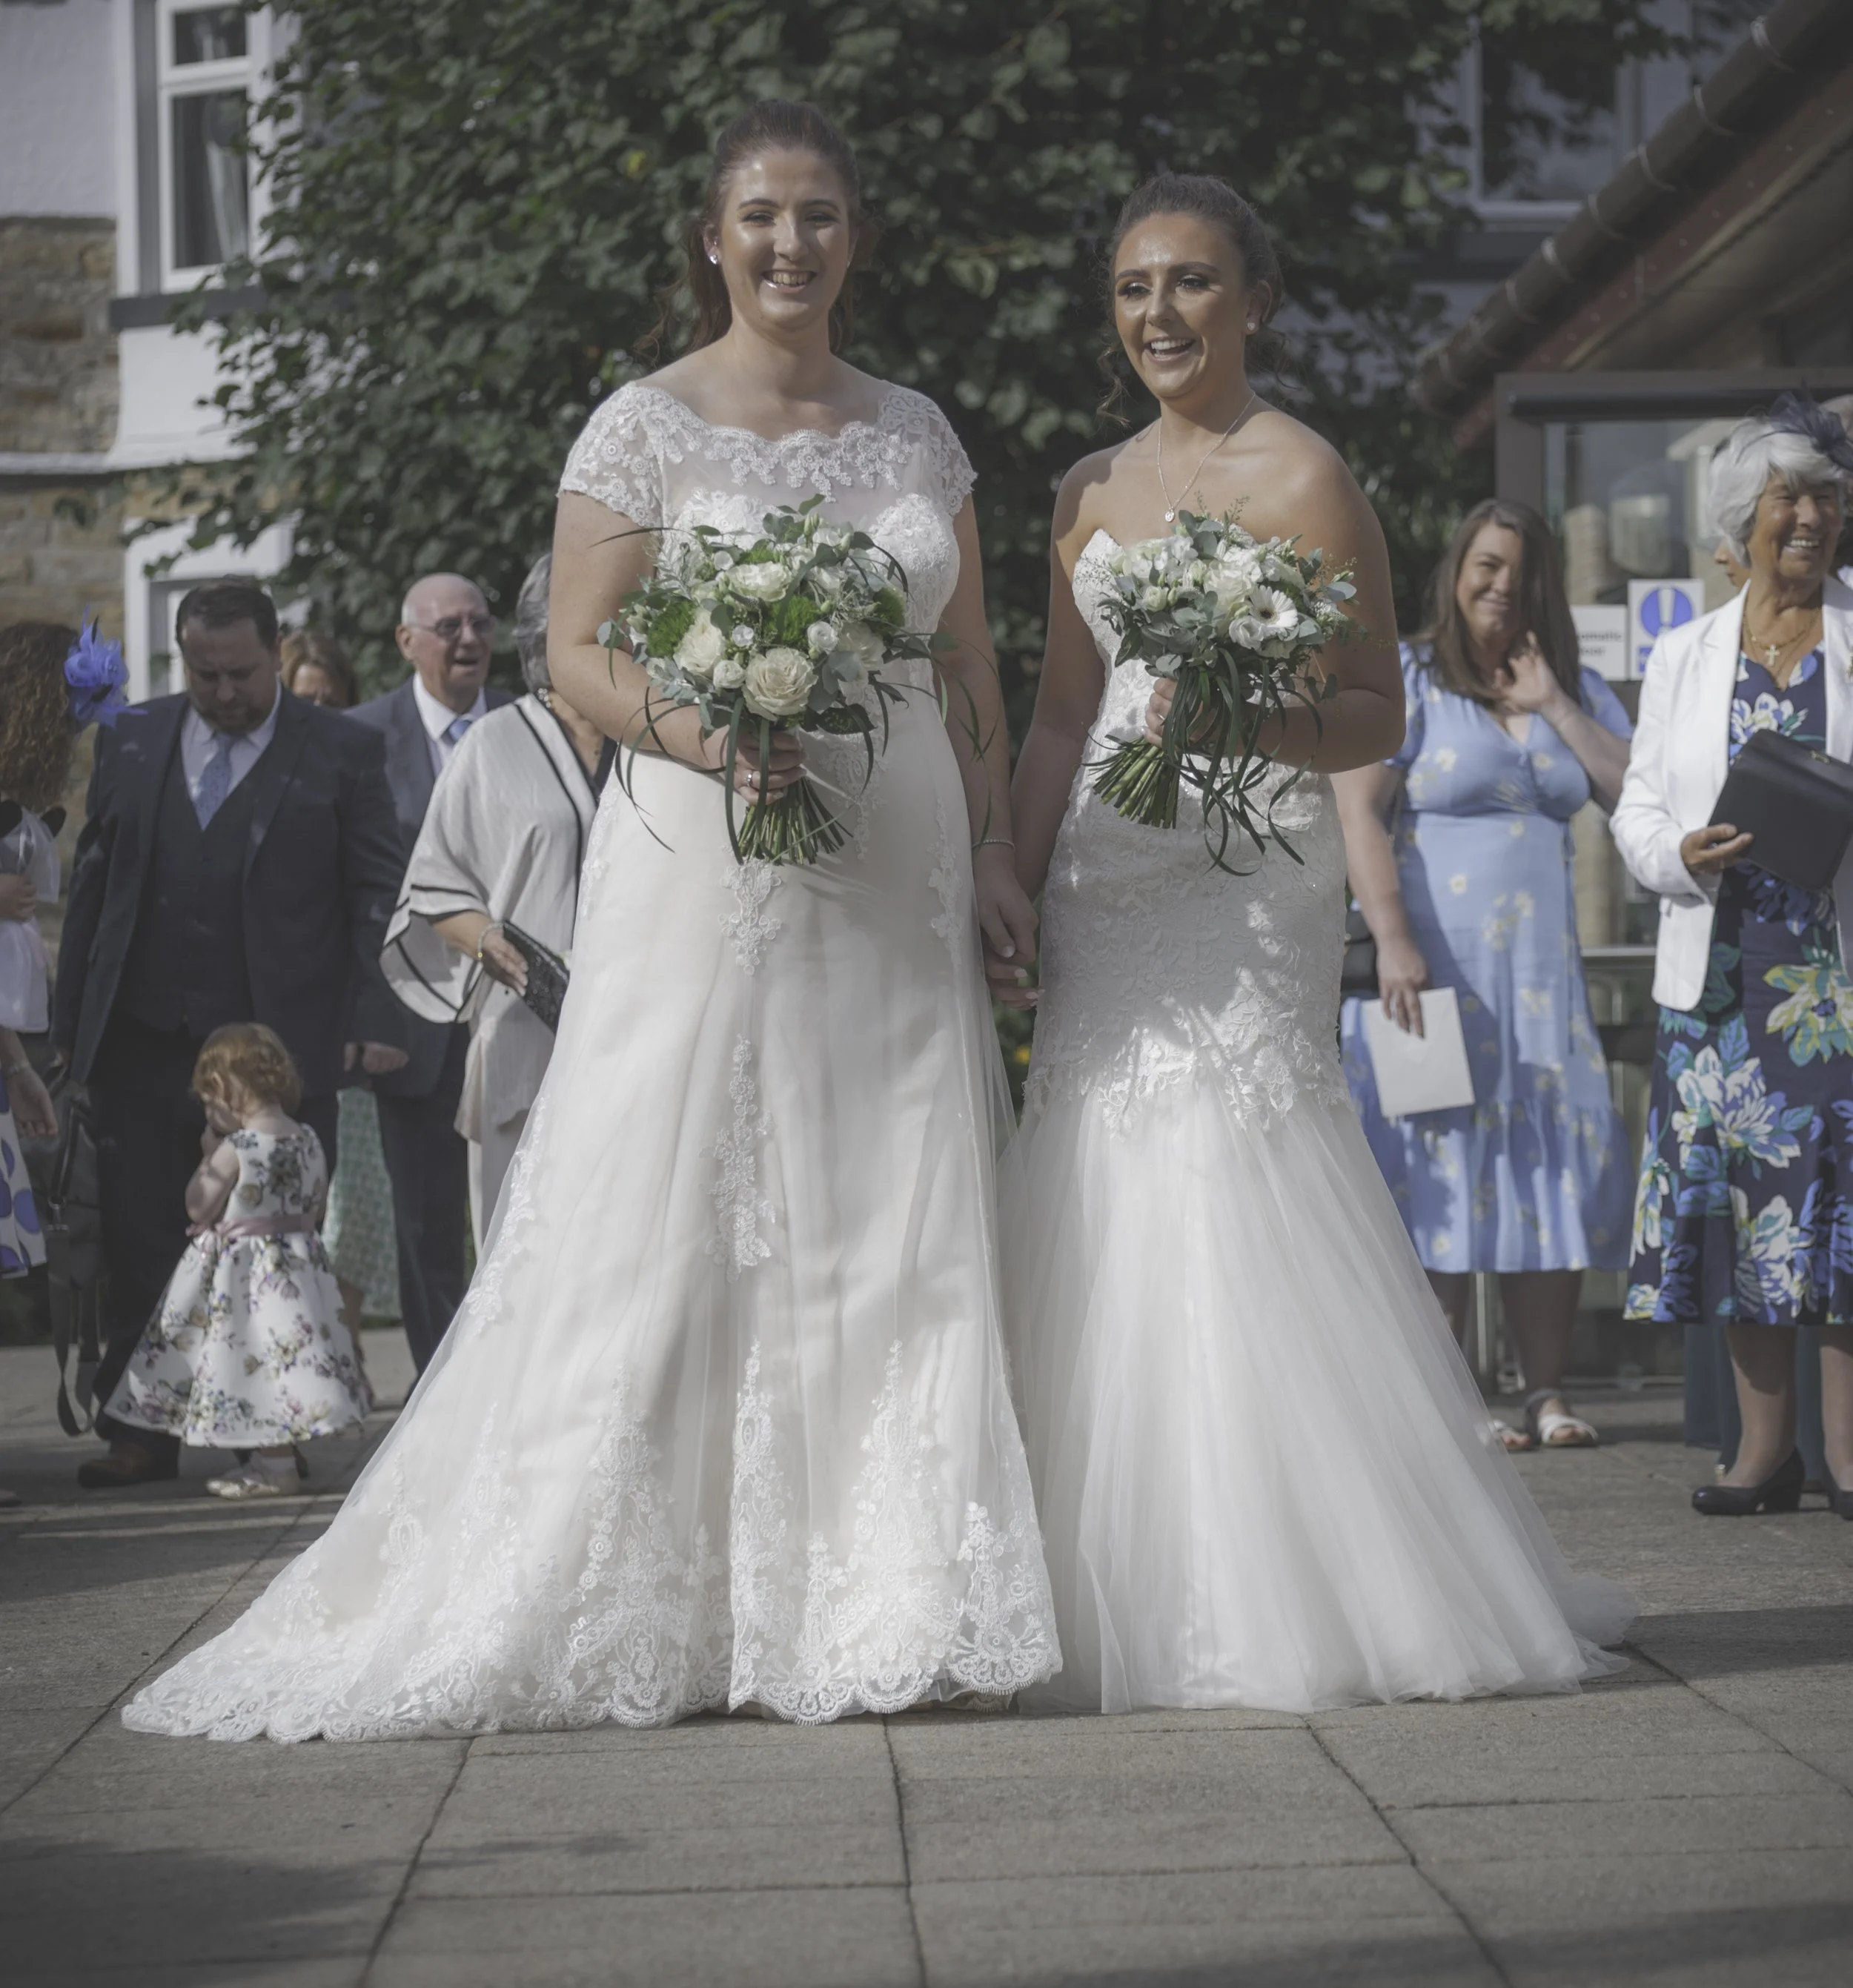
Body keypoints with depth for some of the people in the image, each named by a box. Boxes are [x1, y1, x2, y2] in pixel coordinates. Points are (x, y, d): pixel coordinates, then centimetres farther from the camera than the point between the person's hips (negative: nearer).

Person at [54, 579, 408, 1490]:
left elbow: (378, 894, 1)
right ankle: (142, 1434, 12)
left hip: (280, 1047, -3)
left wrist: (372, 1020, -9)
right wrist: (69, 1024, 9)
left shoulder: (341, 754, 3)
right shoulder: (130, 742, 11)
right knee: (140, 1250, 4)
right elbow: (92, 884, 13)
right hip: (141, 1050, 3)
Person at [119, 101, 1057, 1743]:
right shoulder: (647, 429, 0)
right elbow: (576, 650, -4)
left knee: (899, 1231, 2)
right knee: (679, 1225, -6)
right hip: (705, 869, -4)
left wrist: (995, 855, 7)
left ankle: (884, 1602, 9)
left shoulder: (917, 433, 13)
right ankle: (653, 1608, 0)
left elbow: (969, 668, 16)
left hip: (895, 877, 4)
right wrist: (703, 738, -21)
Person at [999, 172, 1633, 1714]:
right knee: (1107, 1229, 1)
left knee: (1229, 1202, -12)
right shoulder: (1091, 491, 17)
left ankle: (1301, 1609, -4)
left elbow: (1379, 718, -4)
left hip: (1244, 890, -6)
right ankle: (1135, 1611, 8)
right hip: (1104, 898, 6)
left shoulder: (1302, 475, -2)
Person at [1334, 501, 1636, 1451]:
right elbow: (1358, 814, -9)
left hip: (1543, 970, 5)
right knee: (1440, 1172, -5)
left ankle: (1547, 1391, 4)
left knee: (1551, 1167, 0)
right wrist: (1392, 942, -20)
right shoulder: (1402, 679, 0)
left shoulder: (1576, 689, 15)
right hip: (1434, 967, -4)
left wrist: (1554, 707, -3)